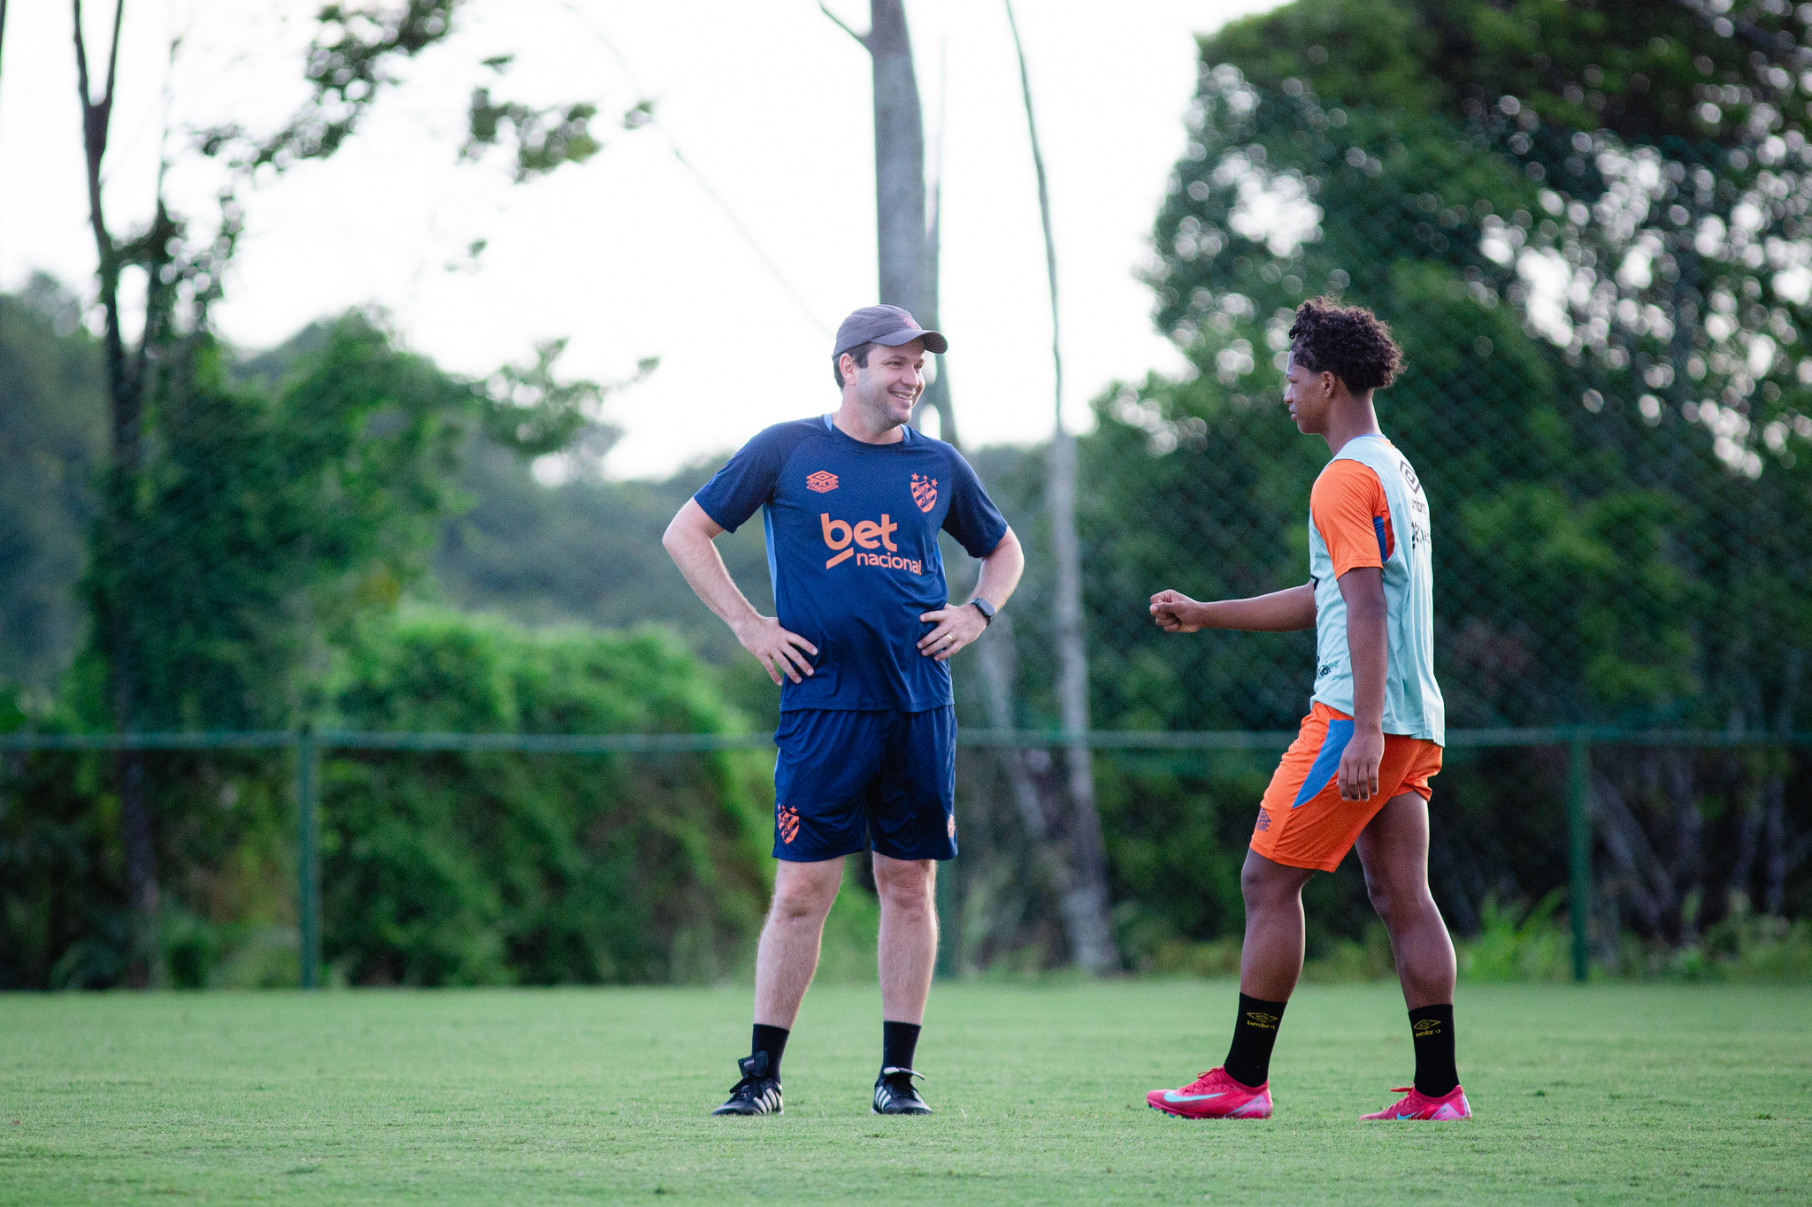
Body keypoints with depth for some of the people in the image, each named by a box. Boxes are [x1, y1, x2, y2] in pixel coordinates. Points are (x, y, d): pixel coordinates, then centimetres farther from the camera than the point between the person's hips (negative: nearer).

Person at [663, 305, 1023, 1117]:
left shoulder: (938, 465, 12)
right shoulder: (786, 451, 3)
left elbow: (1003, 548, 28)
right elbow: (685, 533, 7)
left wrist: (978, 613, 9)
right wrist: (747, 624, 0)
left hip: (920, 706, 3)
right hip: (823, 704, -3)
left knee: (909, 885, 4)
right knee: (802, 889, -6)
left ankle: (898, 1074, 11)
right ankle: (761, 1074, 0)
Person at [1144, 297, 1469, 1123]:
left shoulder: (1346, 480, -11)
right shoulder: (1394, 470, 20)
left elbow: (1366, 608, -20)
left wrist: (1364, 731, -26)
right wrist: (1205, 615, 31)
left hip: (1355, 717, -9)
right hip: (1413, 720, 9)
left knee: (1268, 880, -4)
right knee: (1400, 895, 7)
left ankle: (1243, 1080, -2)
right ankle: (1437, 1088, 3)